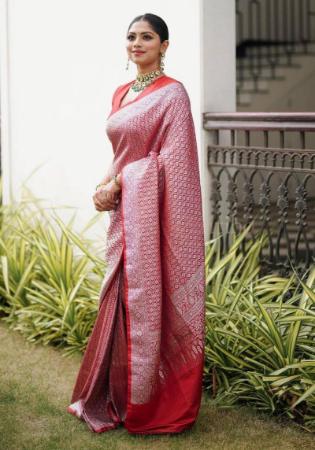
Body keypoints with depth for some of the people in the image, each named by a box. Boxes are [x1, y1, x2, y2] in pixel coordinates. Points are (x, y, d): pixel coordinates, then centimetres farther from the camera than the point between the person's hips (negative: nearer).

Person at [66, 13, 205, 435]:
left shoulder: (172, 93, -8)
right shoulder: (121, 94, 15)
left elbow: (172, 158, -14)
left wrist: (115, 184, -13)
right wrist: (108, 184, 0)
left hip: (153, 210, -7)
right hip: (124, 211, 7)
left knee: (149, 301, -3)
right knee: (122, 299, 11)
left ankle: (154, 405, 8)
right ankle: (119, 396, 23)